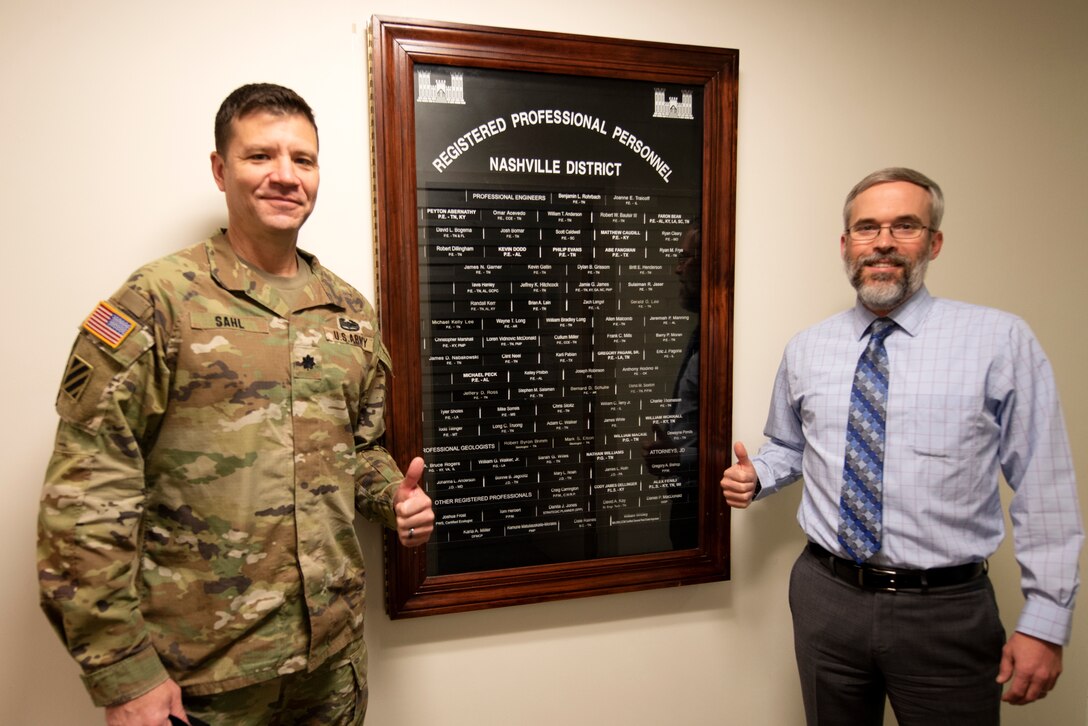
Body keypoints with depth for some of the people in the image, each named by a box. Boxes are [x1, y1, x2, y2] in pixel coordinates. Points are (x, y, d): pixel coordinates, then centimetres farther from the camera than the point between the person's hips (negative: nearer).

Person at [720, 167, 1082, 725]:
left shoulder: (1001, 341, -7)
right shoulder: (805, 349, 3)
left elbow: (1043, 488, -6)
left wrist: (1045, 621, -6)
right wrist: (754, 476, -3)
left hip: (946, 611, -2)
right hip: (825, 596, 3)